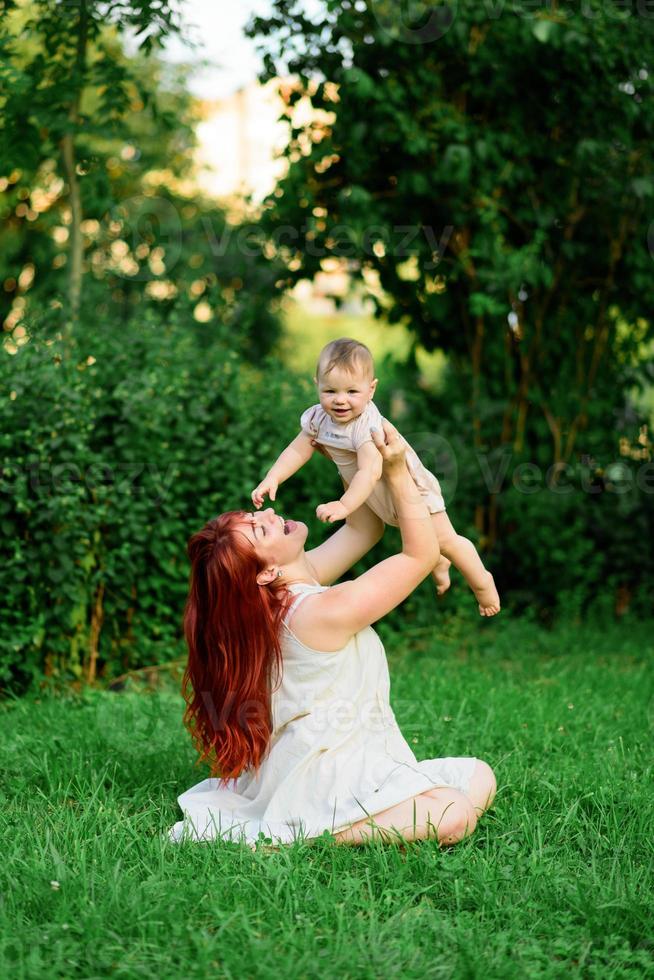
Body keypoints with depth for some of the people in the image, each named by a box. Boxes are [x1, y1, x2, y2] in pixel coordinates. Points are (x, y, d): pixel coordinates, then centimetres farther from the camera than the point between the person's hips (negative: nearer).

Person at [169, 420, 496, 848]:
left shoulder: (287, 589, 2)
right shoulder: (327, 611, -25)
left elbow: (363, 529, 15)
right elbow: (423, 553, -16)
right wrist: (397, 473, -13)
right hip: (324, 780, -10)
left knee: (479, 775, 13)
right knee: (454, 815, -28)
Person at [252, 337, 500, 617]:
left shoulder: (367, 425, -39)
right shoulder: (318, 418, -17)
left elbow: (370, 472, -48)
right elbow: (297, 451, -10)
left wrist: (345, 505, -58)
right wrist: (271, 479, -22)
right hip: (382, 498, 7)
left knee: (444, 539, -2)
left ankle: (481, 581, 22)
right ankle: (438, 563, 57)